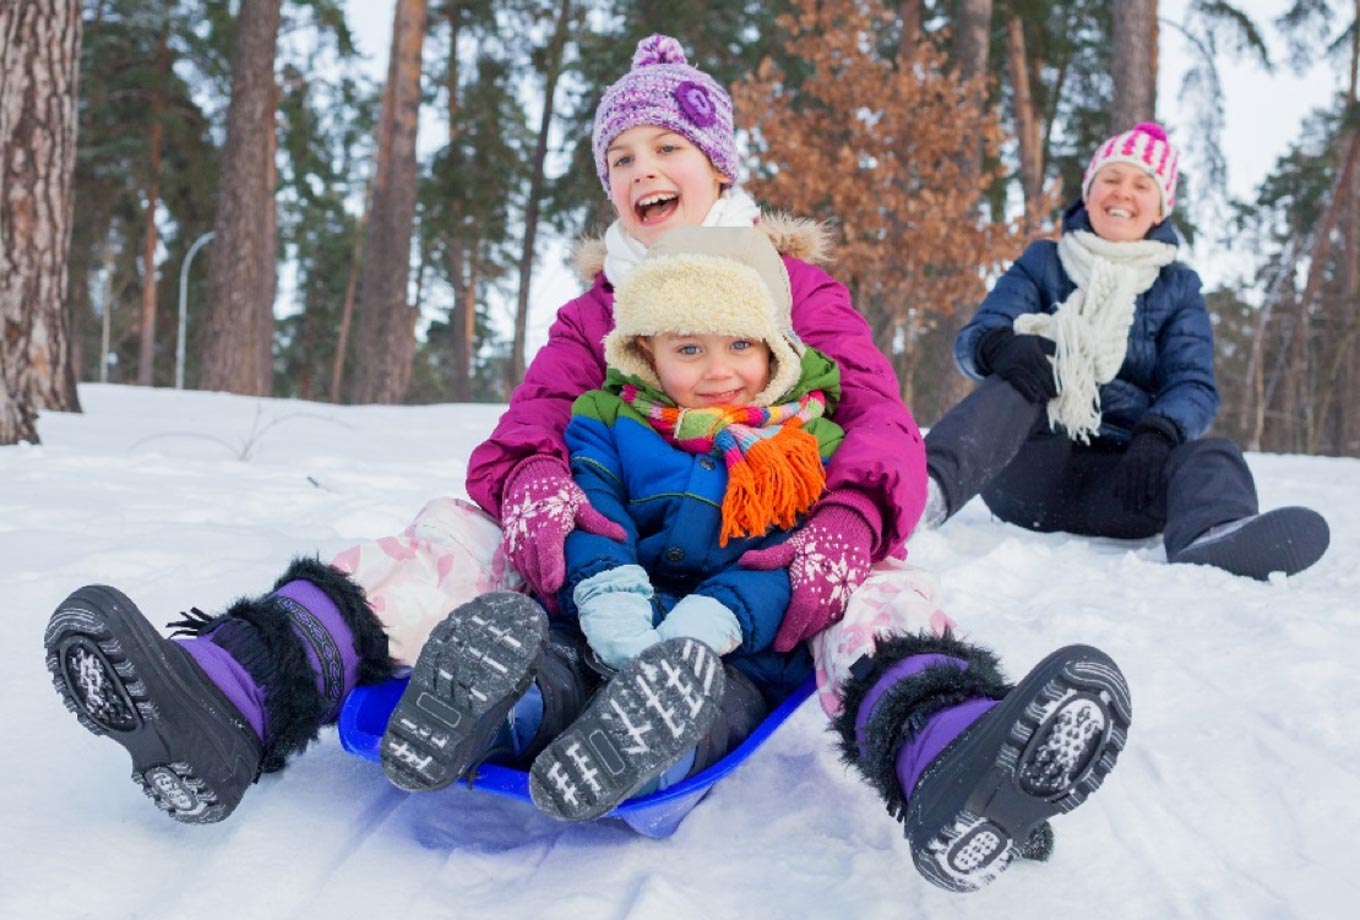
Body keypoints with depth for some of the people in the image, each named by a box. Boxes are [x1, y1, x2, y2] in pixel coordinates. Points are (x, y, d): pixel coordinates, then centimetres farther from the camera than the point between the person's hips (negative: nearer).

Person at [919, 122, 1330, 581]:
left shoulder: (1178, 288, 16)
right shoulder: (1042, 264, 14)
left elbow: (1193, 383, 1)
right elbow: (973, 337, 0)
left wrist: (1158, 433, -23)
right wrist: (1003, 345, -27)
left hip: (1116, 474, 1)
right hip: (1028, 466, -1)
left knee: (1214, 456, -27)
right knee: (1023, 371, -28)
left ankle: (1212, 537, -64)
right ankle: (931, 489, -55)